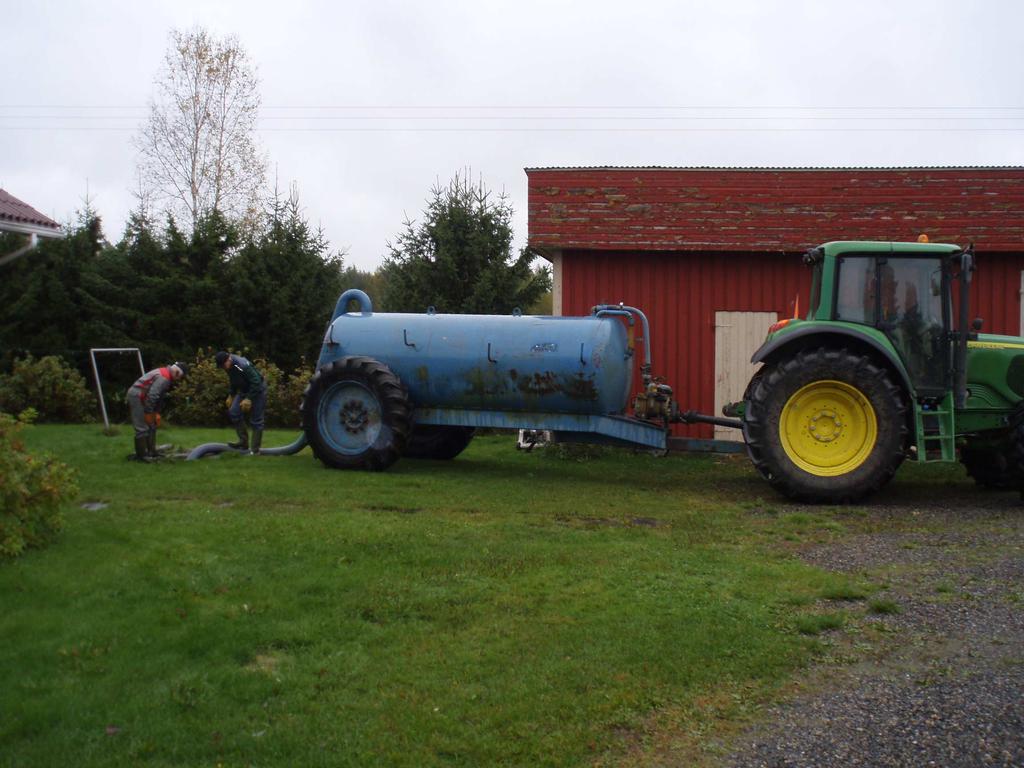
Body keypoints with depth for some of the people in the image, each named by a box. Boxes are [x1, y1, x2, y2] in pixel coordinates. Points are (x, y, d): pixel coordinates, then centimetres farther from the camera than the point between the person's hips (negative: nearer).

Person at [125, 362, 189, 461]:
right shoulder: (164, 378, -20)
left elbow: (160, 397, 18)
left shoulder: (165, 375, 13)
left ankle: (151, 452, 17)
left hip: (141, 397, 11)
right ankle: (141, 455, -7)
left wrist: (157, 413, 13)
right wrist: (148, 413, -19)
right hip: (136, 396, -11)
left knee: (151, 426, 13)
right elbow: (152, 396, -25)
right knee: (142, 428, -10)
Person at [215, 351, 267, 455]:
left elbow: (256, 382, -30)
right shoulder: (229, 366, -4)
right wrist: (231, 395, 12)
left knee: (256, 421, -5)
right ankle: (243, 442, 3)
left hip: (257, 390, -8)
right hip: (244, 390, 8)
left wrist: (249, 399, -28)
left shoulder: (243, 365, -31)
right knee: (233, 412, -5)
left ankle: (255, 450, 2)